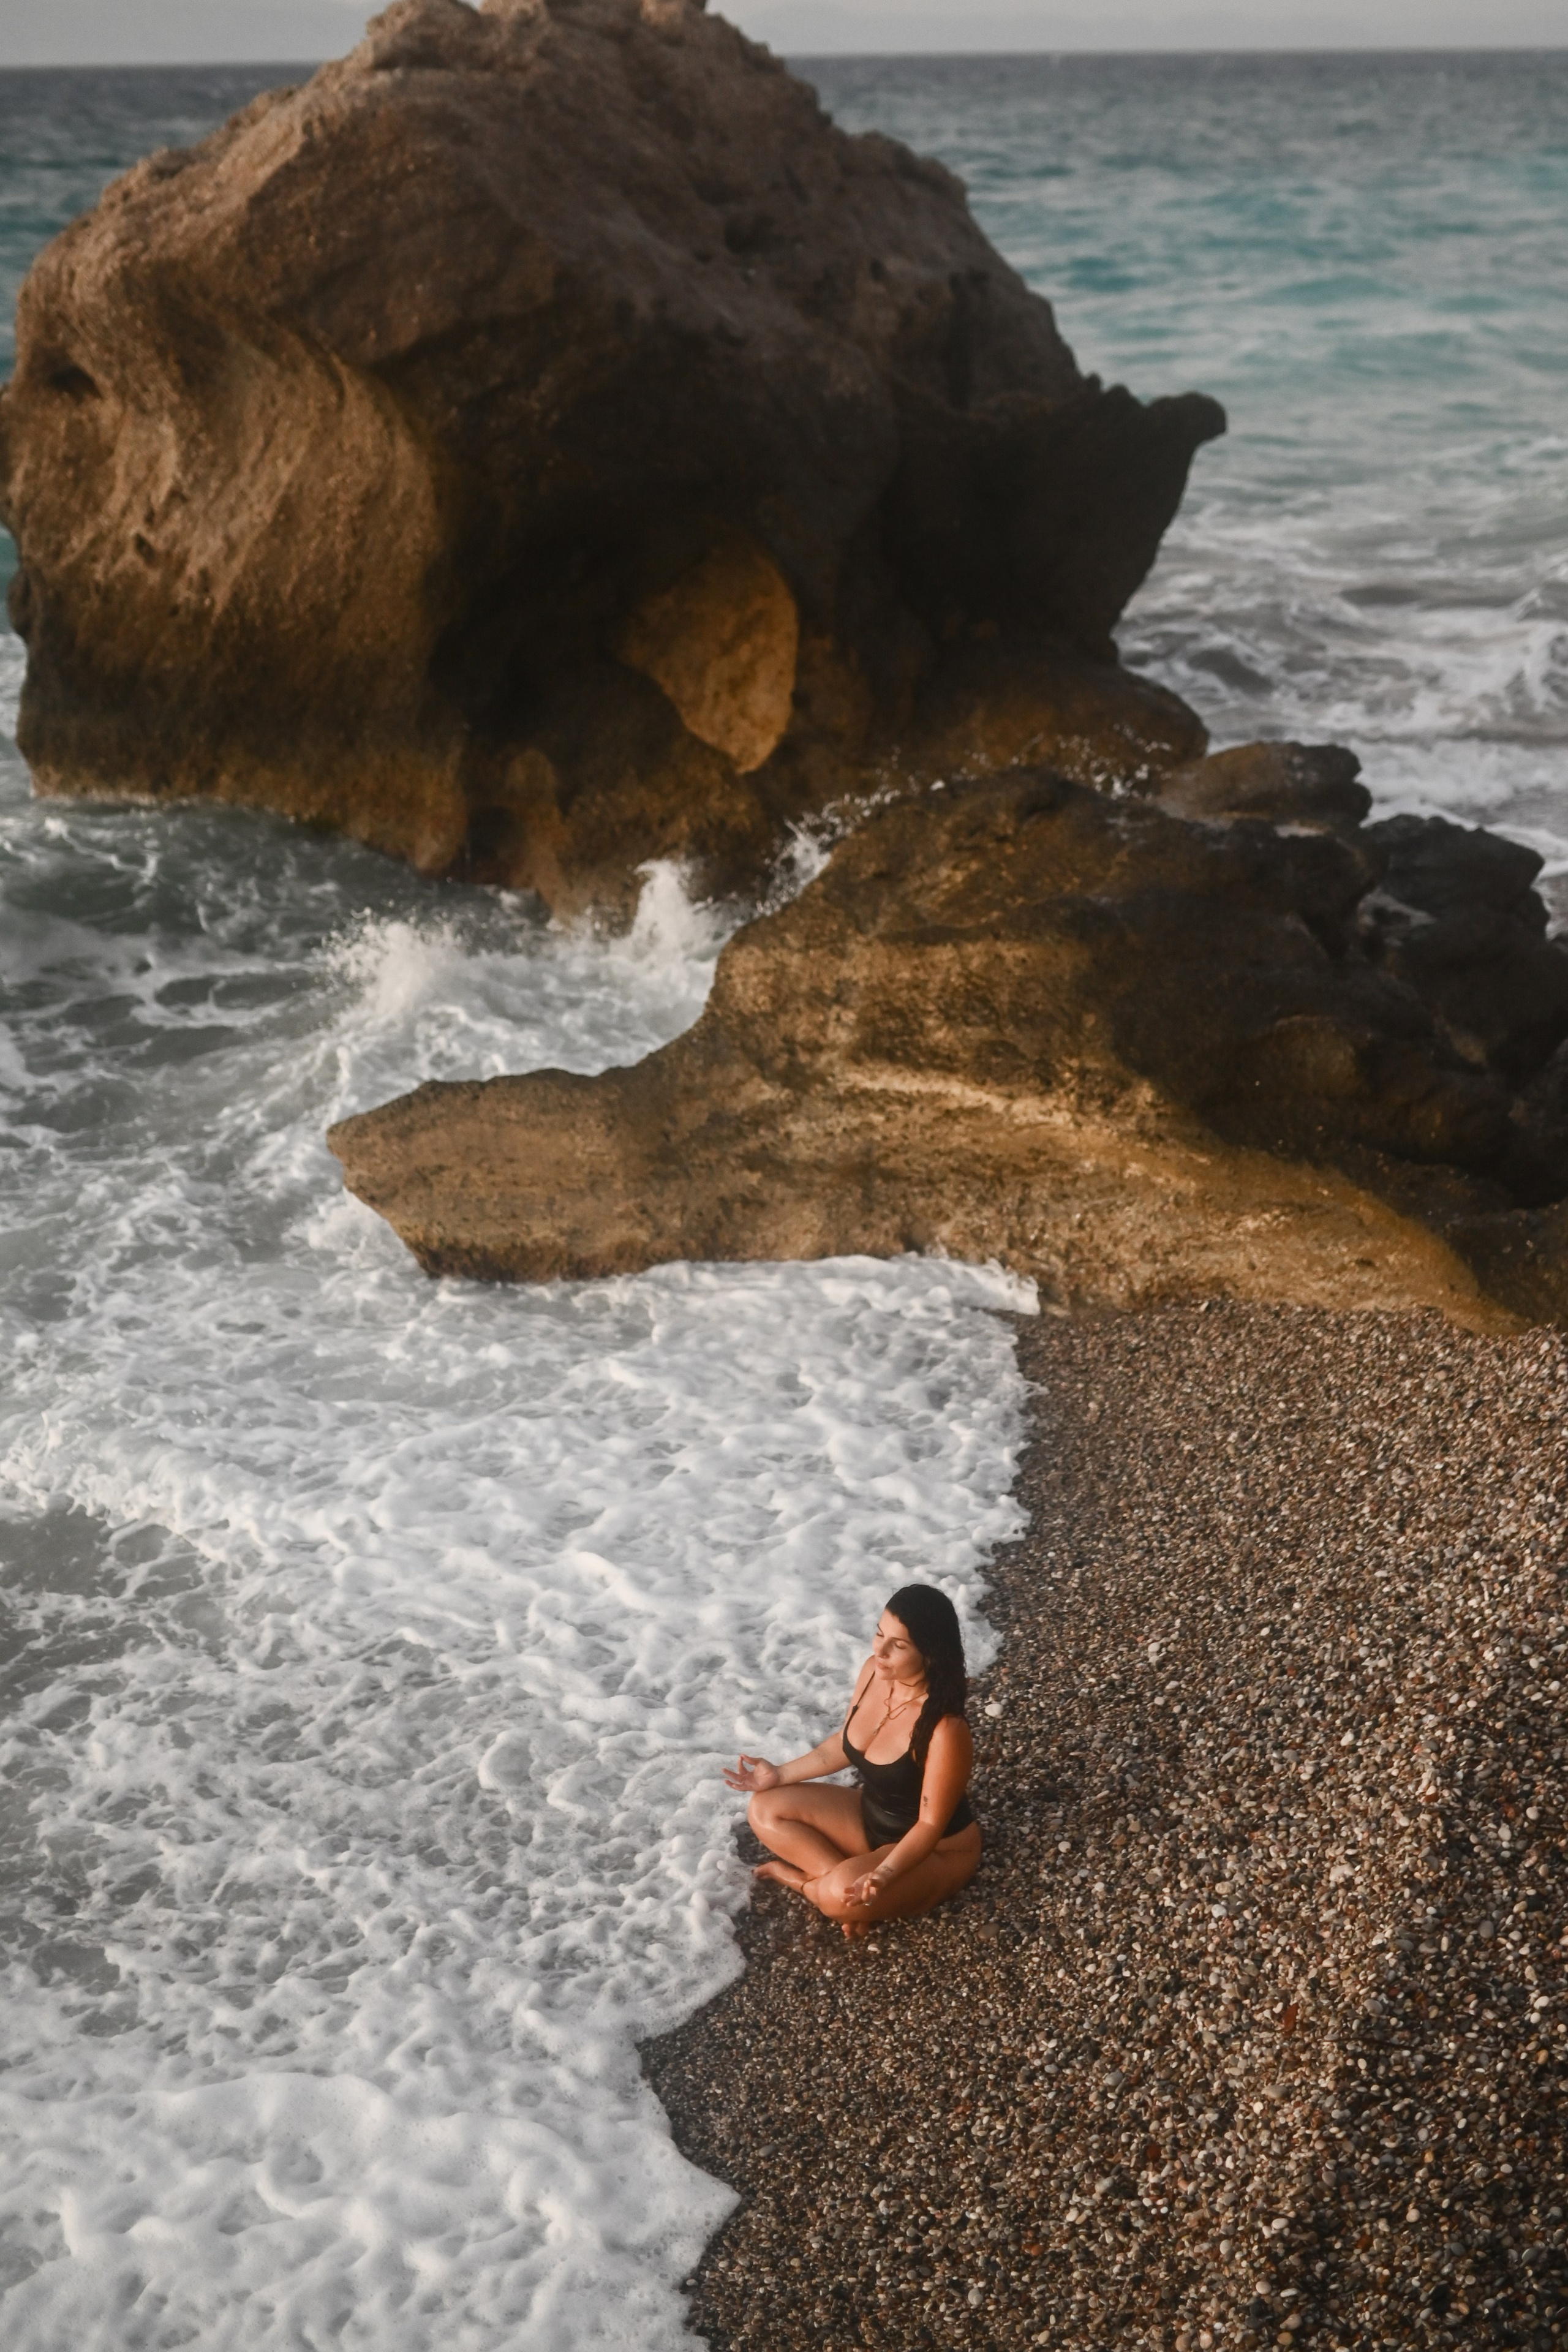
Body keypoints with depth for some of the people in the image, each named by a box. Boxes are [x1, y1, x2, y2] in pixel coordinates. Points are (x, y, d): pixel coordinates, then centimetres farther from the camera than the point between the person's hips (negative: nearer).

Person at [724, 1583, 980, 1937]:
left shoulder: (945, 1731, -35)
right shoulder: (875, 1671, -13)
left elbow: (931, 1825, -27)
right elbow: (845, 1745, 6)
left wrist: (884, 1875, -41)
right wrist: (781, 1775, 3)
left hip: (936, 1852, -8)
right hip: (871, 1816, 8)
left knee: (843, 1897, -34)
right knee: (765, 1810, -3)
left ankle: (799, 1878, -2)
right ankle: (841, 1875, -9)